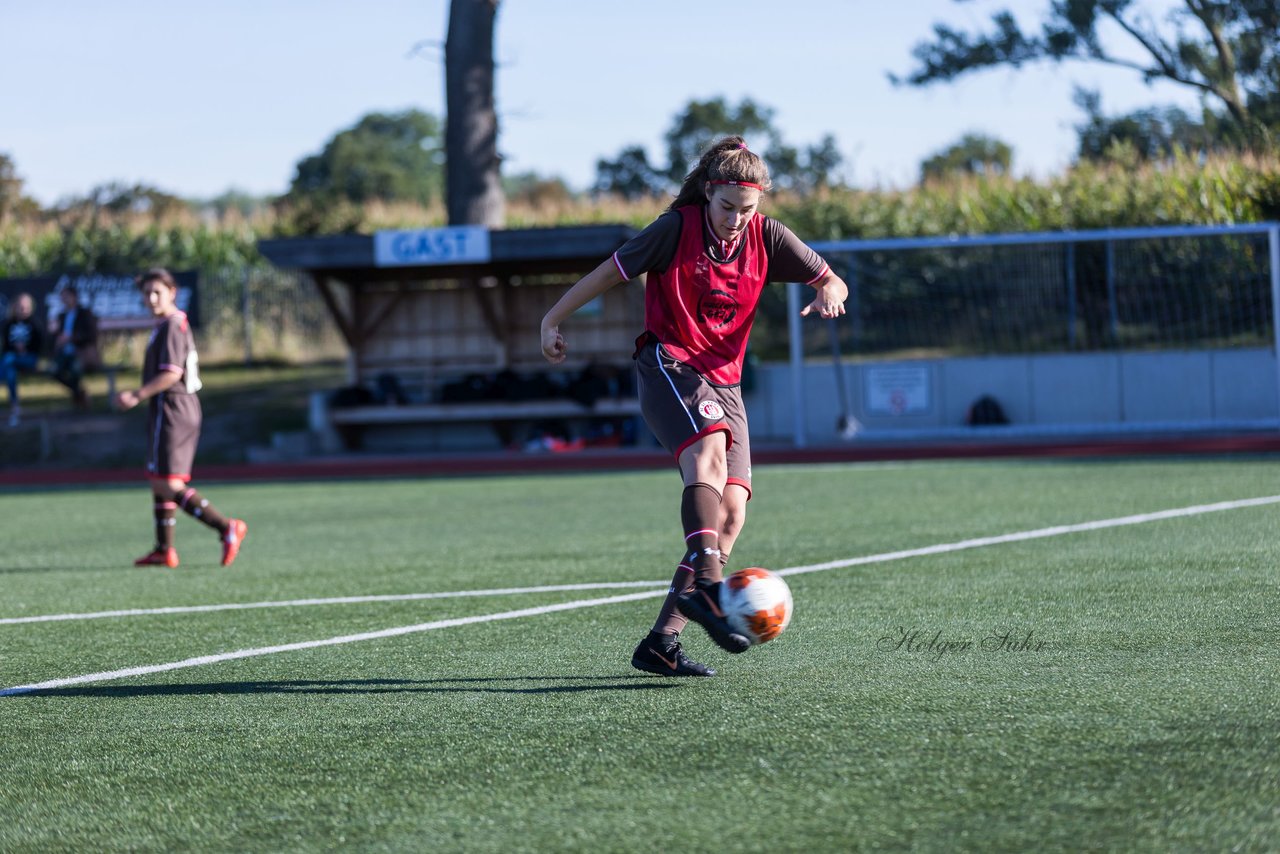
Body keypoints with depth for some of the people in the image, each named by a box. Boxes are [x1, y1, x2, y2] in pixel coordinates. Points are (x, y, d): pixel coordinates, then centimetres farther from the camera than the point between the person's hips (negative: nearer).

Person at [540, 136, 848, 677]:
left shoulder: (766, 236, 4)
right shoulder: (678, 228, -7)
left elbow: (831, 281, 10)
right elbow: (610, 272, 1)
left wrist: (829, 293, -14)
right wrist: (553, 321, 4)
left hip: (723, 380, 5)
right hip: (667, 364, -5)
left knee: (731, 512, -9)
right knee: (709, 448, -36)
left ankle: (661, 642, -7)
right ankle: (705, 585, -52)